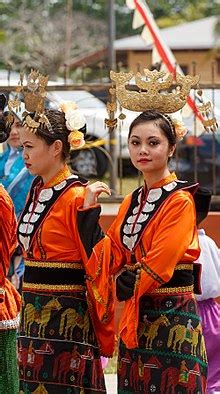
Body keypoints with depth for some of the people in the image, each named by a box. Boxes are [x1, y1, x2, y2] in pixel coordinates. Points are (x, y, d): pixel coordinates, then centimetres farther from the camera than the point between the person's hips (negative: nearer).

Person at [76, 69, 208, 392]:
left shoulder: (180, 201, -10)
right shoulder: (132, 202, 13)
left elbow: (158, 266, -16)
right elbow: (105, 259, 5)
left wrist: (125, 284, -3)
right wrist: (89, 211, -2)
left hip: (172, 317, -7)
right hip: (135, 320, 7)